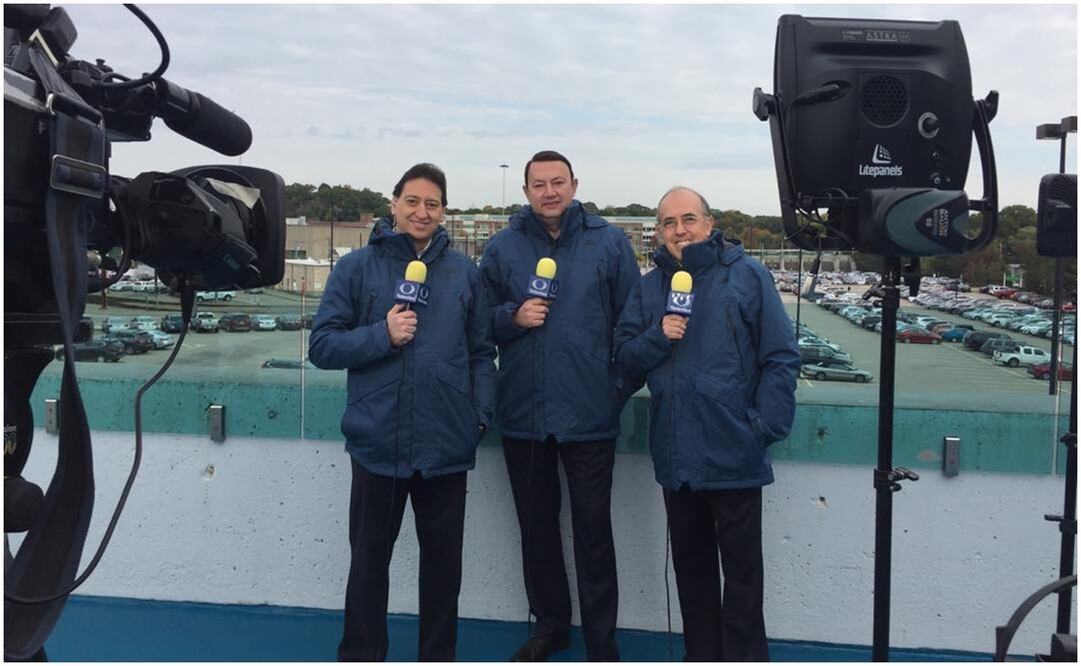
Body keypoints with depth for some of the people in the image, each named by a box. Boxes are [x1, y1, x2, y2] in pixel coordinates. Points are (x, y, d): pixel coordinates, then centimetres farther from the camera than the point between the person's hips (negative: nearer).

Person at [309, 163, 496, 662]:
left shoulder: (464, 272, 5)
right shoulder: (357, 267, 0)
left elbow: (482, 353, 8)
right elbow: (322, 345, -3)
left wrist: (481, 413, -3)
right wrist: (383, 335, -16)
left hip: (446, 443, 2)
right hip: (378, 442, -1)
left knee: (443, 559, 15)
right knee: (369, 559, 12)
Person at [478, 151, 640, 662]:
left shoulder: (608, 242, 0)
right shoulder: (502, 247, 5)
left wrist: (623, 386, -5)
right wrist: (513, 316, -10)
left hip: (590, 413, -2)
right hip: (522, 413, 3)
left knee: (593, 529, 4)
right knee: (536, 525, 15)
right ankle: (549, 623, 34)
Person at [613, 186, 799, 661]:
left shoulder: (747, 275, -4)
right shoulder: (648, 287, 9)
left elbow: (781, 358, -7)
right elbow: (625, 356, 7)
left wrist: (763, 427, -14)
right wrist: (657, 336, -12)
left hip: (734, 454, -4)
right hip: (676, 455, 4)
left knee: (741, 566, 8)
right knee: (691, 564, 17)